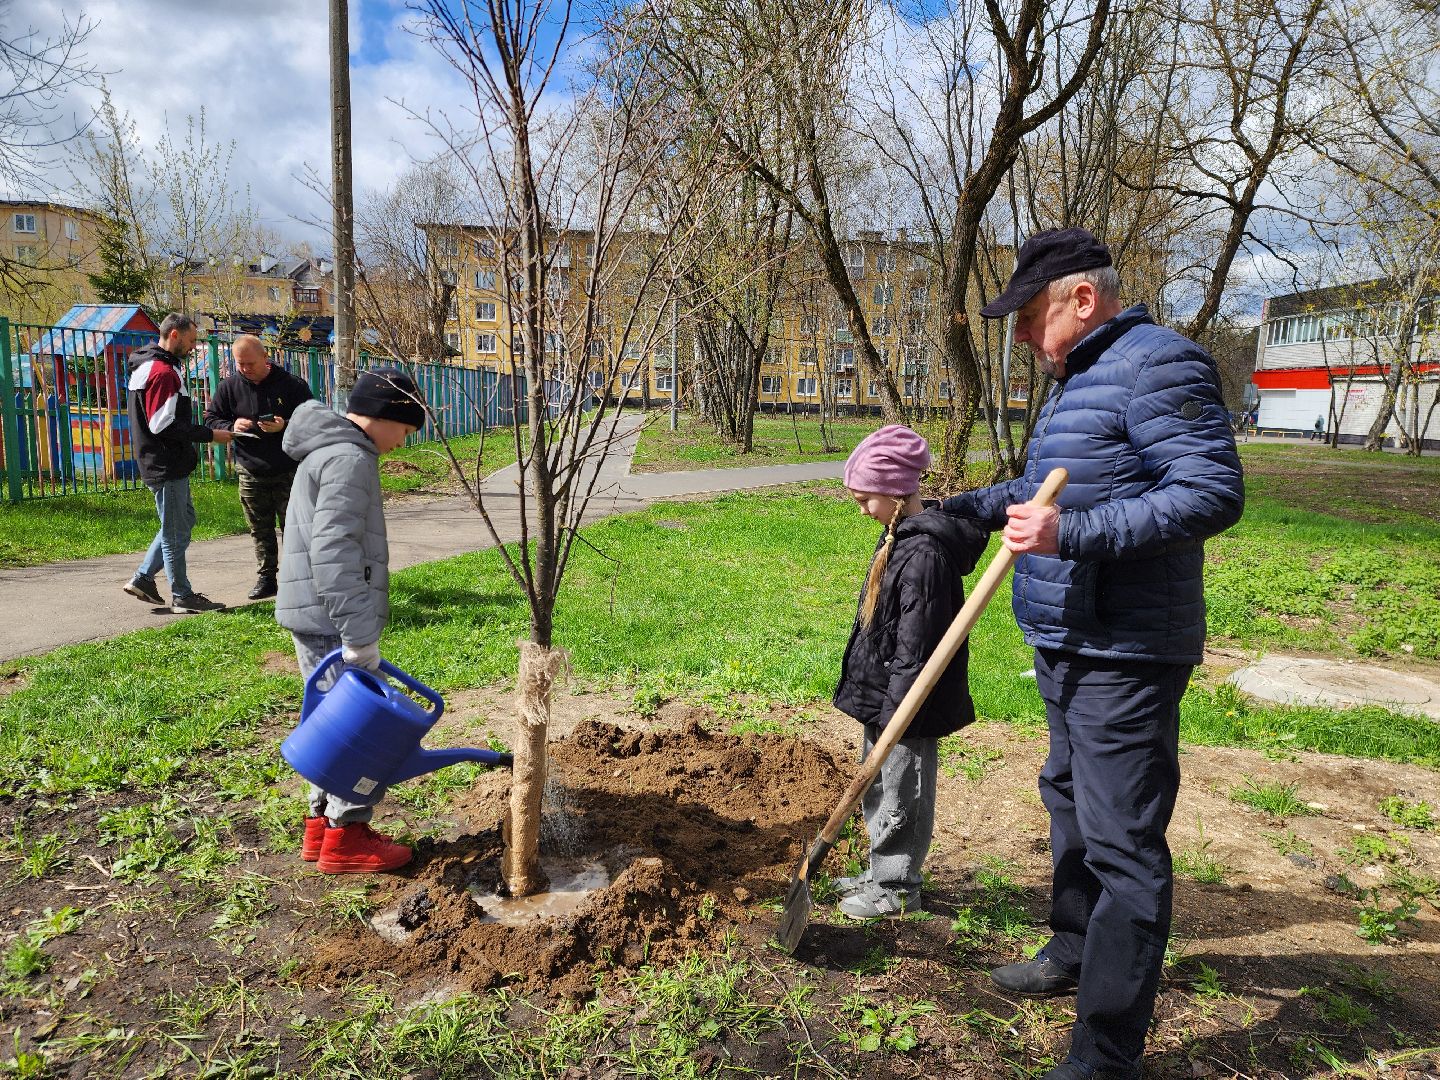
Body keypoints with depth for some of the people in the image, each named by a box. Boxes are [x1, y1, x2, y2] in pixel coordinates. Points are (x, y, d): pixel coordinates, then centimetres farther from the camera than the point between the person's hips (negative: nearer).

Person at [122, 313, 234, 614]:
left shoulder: (149, 366, 15)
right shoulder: (163, 372, -18)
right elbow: (165, 425, -24)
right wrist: (210, 435, -19)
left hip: (167, 463, 10)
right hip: (167, 466, -10)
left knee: (183, 520, 20)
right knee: (175, 532, -1)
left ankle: (142, 578, 24)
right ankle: (182, 597, 9)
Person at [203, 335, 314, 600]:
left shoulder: (292, 385, -5)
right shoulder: (229, 387, 3)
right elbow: (211, 420, 9)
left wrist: (285, 426, -21)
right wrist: (231, 426, -13)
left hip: (288, 472, -3)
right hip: (251, 473, 3)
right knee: (260, 530, 10)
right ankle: (267, 577, 19)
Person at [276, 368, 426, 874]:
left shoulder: (330, 451, 18)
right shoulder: (349, 459, -16)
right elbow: (333, 552, -26)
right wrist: (359, 634, -25)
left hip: (316, 620, 10)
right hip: (331, 622, -10)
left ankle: (323, 824, 27)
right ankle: (346, 837, 7)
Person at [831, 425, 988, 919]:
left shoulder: (924, 553, -24)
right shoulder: (900, 537, 8)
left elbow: (916, 646, -25)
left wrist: (894, 711, -21)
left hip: (907, 706, -10)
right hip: (881, 694, 10)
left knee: (901, 795, 7)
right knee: (877, 789, 21)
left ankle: (897, 889, 23)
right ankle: (883, 873, 37)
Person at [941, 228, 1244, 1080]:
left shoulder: (1157, 364, -16)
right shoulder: (1077, 380, 16)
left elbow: (1214, 492, -25)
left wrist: (1070, 534, -31)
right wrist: (964, 509, 18)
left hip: (1124, 658, -11)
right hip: (1066, 645, 11)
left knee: (1122, 841, -3)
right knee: (1071, 803, 23)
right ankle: (1076, 953, 43)